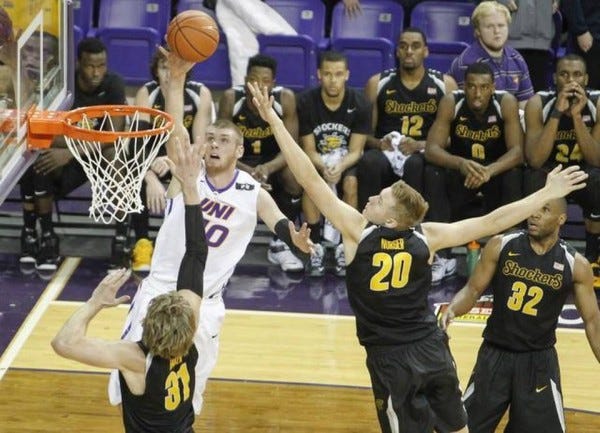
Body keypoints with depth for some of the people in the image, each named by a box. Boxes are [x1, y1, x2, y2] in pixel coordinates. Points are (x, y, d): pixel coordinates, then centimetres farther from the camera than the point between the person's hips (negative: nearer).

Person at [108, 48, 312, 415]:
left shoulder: (252, 193, -3)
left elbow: (280, 223, -16)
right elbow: (176, 129, -20)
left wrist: (296, 238, -42)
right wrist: (177, 78, -35)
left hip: (205, 302, 1)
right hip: (160, 290, -1)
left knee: (190, 384, 11)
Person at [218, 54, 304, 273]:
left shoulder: (286, 98, -20)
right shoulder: (231, 98, -21)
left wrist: (268, 168, -41)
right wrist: (247, 171, -40)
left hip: (272, 159, 1)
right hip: (240, 161, -1)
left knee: (294, 175, -30)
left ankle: (279, 244, -9)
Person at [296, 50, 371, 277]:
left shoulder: (359, 104, -12)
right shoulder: (306, 102, -14)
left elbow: (355, 151, -11)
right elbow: (309, 149, -10)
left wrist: (340, 166, -35)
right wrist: (324, 167, -33)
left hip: (347, 161, 0)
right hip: (317, 161, 0)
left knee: (351, 183, -33)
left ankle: (345, 247, -20)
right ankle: (316, 246, -22)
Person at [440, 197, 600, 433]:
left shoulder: (575, 265, -7)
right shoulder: (500, 246, -7)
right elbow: (473, 289, -1)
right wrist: (452, 310, -22)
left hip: (539, 360, 0)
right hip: (495, 354, 1)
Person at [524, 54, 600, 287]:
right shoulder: (538, 104, -18)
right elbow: (535, 160, -28)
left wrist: (577, 116, -32)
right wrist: (557, 113, -34)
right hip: (548, 173, -1)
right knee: (536, 180, -35)